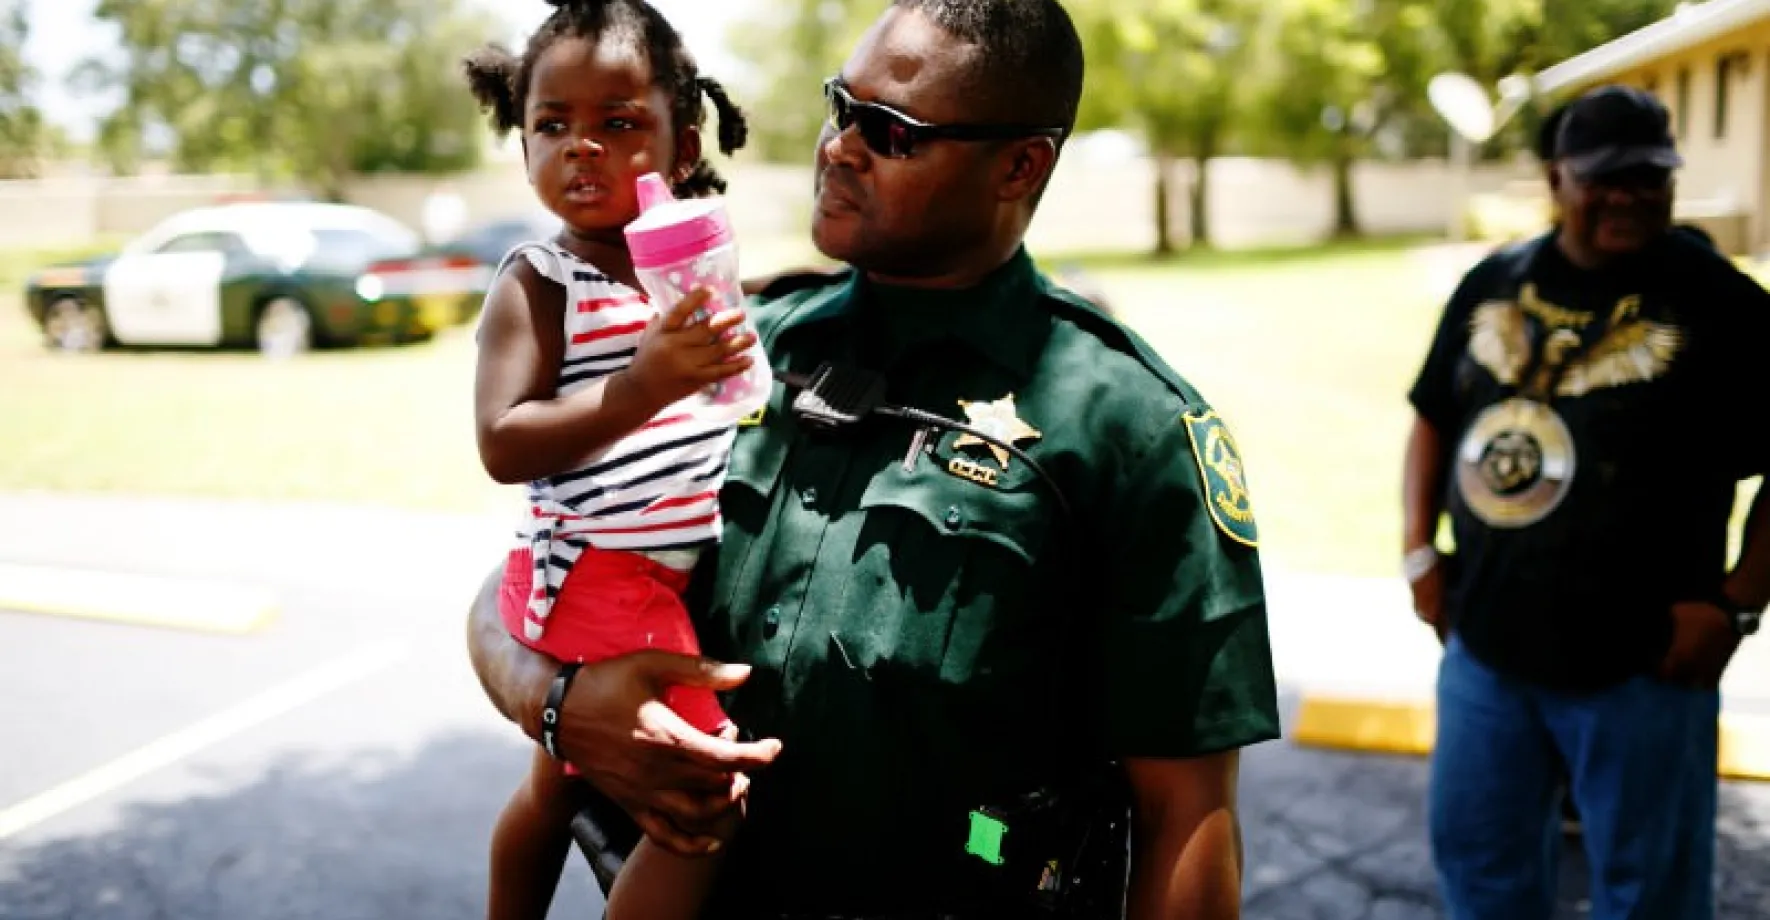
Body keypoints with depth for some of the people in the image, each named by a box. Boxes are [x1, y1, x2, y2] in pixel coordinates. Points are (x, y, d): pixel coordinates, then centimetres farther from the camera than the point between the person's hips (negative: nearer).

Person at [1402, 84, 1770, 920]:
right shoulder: (1493, 284, 5)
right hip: (1484, 644, 4)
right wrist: (1419, 549, 5)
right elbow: (1434, 420, 13)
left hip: (1641, 663, -4)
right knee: (1475, 848, 19)